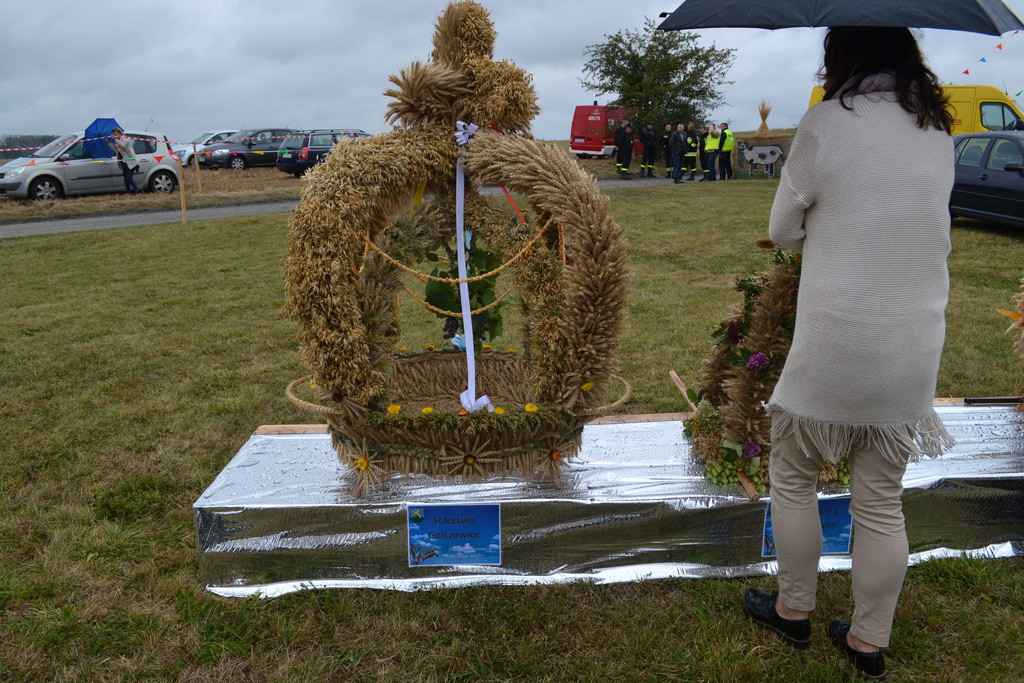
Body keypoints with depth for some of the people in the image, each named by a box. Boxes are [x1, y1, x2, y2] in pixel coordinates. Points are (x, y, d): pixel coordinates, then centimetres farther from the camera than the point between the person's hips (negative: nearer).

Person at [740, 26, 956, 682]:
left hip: (833, 347, -5)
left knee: (793, 480, 16)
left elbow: (783, 231, 0)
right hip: (917, 350, 6)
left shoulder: (826, 122, -10)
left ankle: (793, 611, 31)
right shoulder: (940, 128, 7)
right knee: (882, 503, 15)